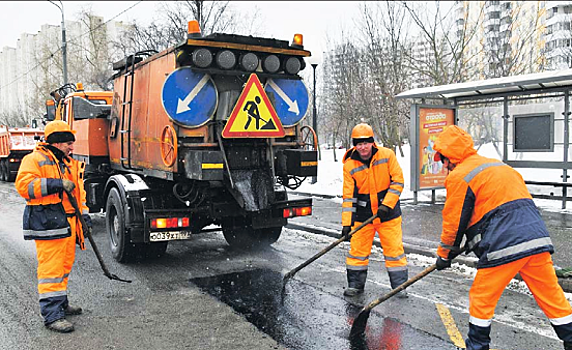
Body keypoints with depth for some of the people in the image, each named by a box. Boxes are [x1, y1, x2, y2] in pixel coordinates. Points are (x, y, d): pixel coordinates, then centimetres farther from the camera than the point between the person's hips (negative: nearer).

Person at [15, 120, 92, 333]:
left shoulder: (71, 164, 21)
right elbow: (23, 185, -16)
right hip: (48, 224, -8)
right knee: (51, 268, -9)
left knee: (64, 266, 16)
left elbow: (78, 192, 25)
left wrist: (84, 214, 14)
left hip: (68, 223, 8)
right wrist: (55, 184, -22)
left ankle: (60, 303, 30)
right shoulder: (35, 160, -4)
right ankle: (52, 315, -5)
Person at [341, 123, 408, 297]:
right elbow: (348, 196, -6)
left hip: (388, 213, -1)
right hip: (362, 215, 1)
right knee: (357, 249, 5)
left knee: (395, 249, 3)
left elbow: (398, 181, -6)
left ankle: (400, 285, 17)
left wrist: (387, 204, -16)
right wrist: (346, 222, -12)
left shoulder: (387, 155, -8)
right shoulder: (349, 165, -7)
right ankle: (355, 284, 21)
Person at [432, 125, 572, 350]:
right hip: (537, 237, 8)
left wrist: (444, 255, 13)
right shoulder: (497, 165, 22)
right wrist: (472, 241, 31)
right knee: (551, 295, 16)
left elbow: (453, 222, -2)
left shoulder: (459, 177, -5)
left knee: (481, 298, 7)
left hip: (505, 245, -8)